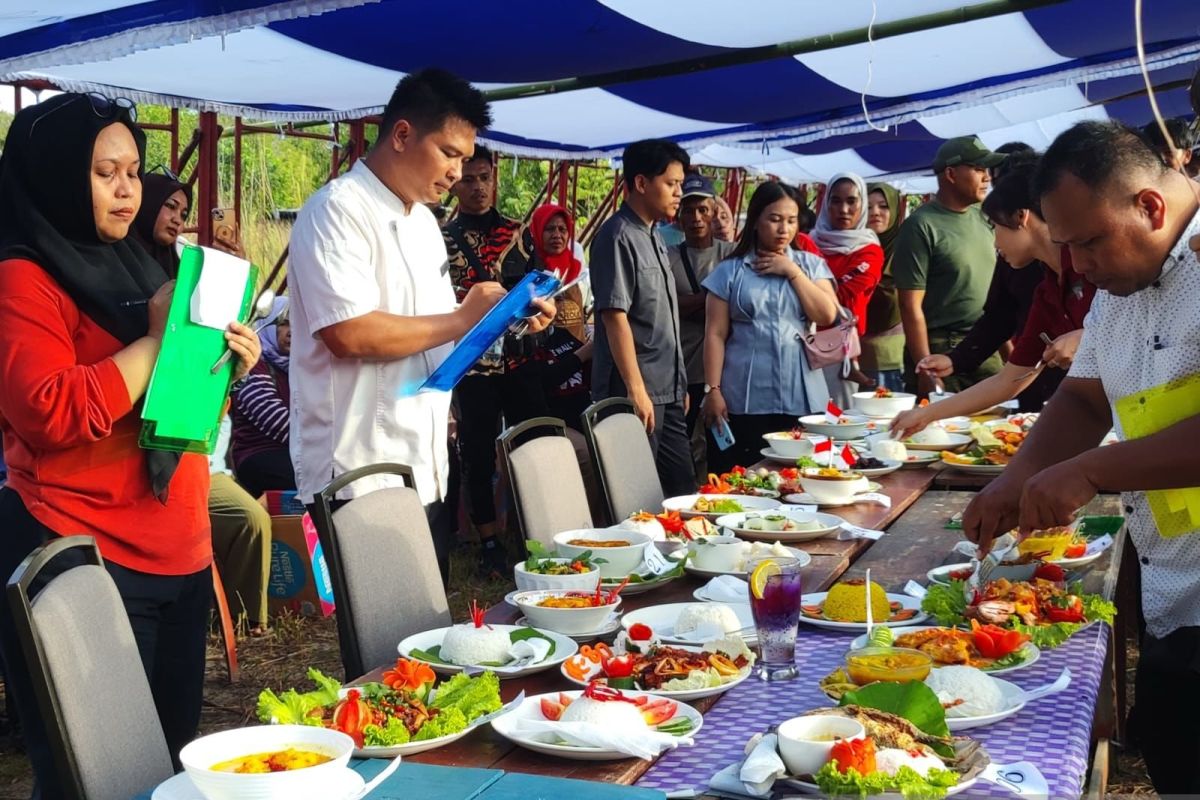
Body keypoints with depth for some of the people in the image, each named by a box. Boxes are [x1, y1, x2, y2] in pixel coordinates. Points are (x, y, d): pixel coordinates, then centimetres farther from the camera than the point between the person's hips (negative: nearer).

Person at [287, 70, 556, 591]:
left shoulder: (422, 218, 16)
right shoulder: (338, 211, -13)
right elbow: (349, 333, -26)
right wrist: (462, 318, -16)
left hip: (426, 471, 9)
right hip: (361, 481, -9)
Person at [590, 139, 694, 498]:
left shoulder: (653, 238, 16)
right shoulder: (618, 236, -11)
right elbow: (615, 316, -18)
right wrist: (636, 389, -21)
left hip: (667, 391, 9)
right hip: (636, 392, -9)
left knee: (681, 488, 12)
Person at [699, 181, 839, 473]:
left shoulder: (811, 265, 11)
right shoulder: (730, 271, 5)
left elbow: (827, 316, -3)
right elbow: (715, 335, 1)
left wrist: (792, 271, -4)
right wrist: (712, 390, -6)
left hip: (802, 400, 2)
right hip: (743, 401, -2)